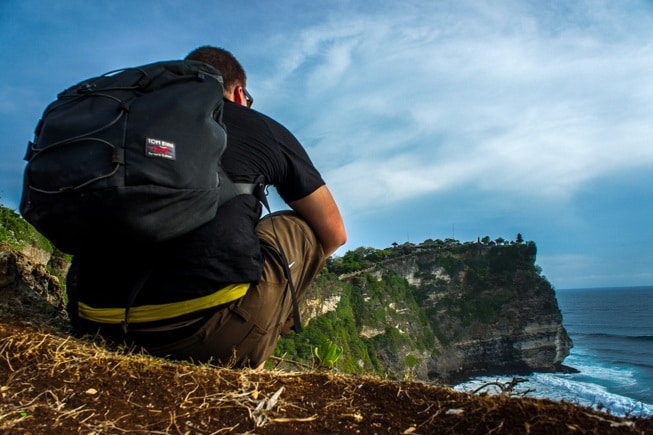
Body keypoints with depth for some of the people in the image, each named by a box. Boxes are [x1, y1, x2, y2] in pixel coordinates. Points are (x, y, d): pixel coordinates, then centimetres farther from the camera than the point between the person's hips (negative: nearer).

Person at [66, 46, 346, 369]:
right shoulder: (264, 128, 12)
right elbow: (334, 233, 17)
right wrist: (292, 267, 36)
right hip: (211, 330, -4)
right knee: (303, 228, 20)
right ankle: (243, 355, 9)